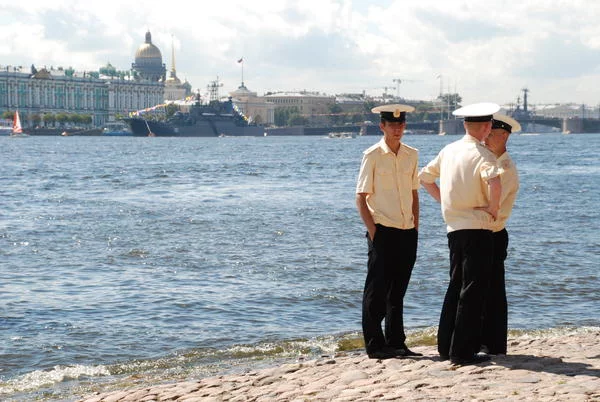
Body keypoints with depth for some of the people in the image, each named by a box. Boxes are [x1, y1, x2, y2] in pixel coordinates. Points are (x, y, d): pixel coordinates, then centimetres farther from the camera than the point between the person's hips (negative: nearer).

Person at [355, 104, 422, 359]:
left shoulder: (411, 155, 10)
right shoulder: (373, 156, -6)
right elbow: (361, 198, -6)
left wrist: (415, 226, 9)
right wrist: (373, 231, -12)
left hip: (407, 232, 5)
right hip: (382, 231, -5)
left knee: (398, 290, 12)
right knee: (377, 290, -1)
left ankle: (396, 343, 19)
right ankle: (375, 346, 5)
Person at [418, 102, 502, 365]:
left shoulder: (449, 150, 10)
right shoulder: (482, 154, -12)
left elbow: (424, 177, 22)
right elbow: (494, 180, -32)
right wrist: (493, 208, -15)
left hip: (454, 227, 7)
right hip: (477, 228, -7)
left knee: (456, 285, 17)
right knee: (473, 290, -2)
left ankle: (446, 346, 21)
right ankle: (463, 351, -2)